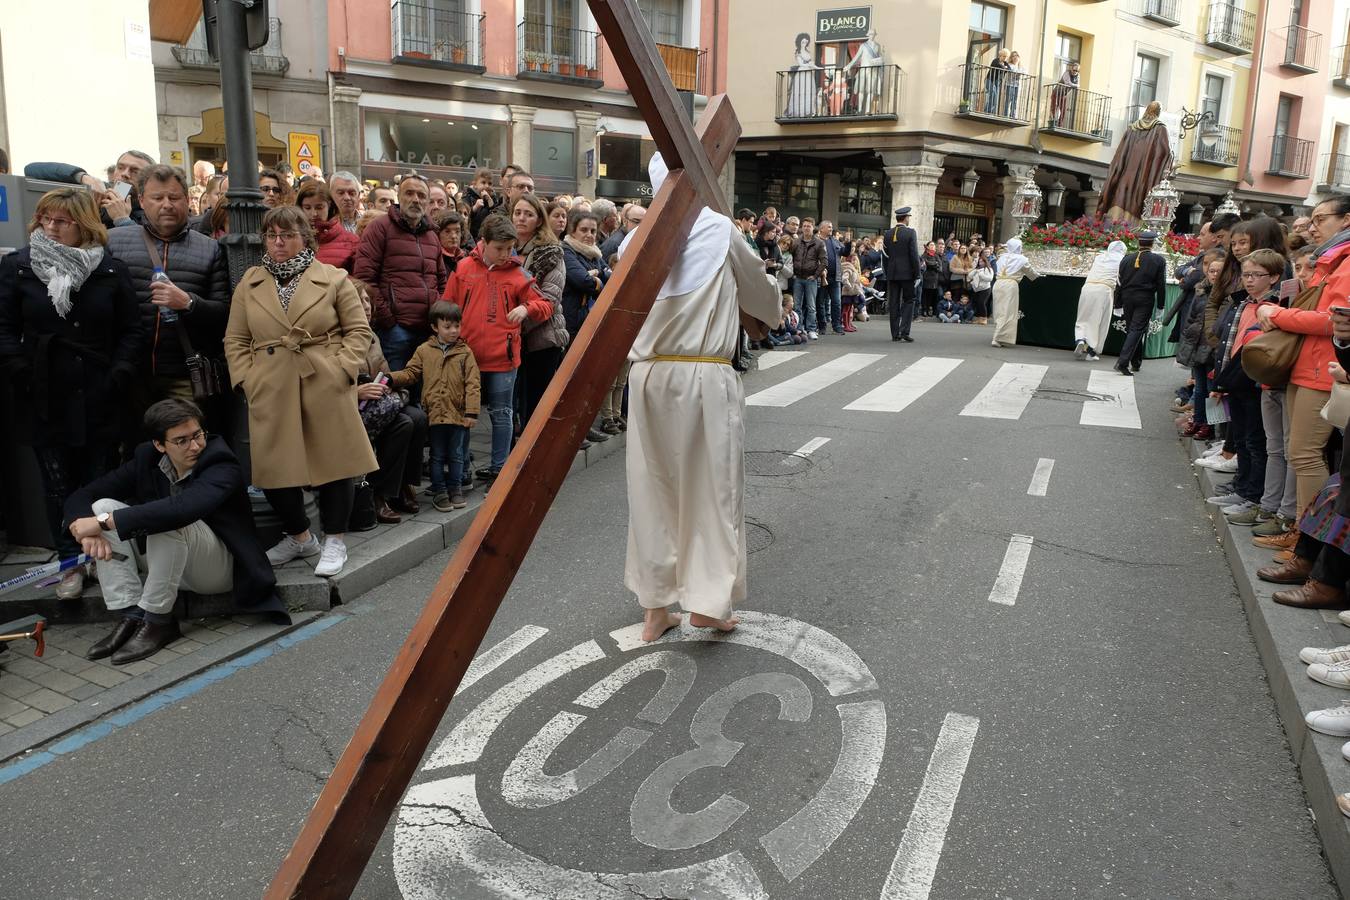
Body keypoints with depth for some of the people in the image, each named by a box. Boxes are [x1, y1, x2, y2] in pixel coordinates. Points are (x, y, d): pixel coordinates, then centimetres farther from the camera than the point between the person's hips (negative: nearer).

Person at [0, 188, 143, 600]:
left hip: (98, 400, 0)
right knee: (58, 487, 10)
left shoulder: (112, 270, 2)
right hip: (45, 401, 1)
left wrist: (118, 378, -9)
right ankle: (70, 562, 21)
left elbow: (132, 331, 2)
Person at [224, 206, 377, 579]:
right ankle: (298, 536, 27)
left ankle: (334, 540, 18)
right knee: (275, 467, 5)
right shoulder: (249, 283, 12)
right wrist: (246, 378, 1)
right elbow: (235, 340, 13)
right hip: (270, 392, 3)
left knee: (334, 460, 1)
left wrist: (342, 368, -9)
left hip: (327, 389, -2)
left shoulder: (333, 278, 4)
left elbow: (359, 330, 2)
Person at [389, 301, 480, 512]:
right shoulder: (424, 351, 3)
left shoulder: (465, 352, 0)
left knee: (457, 455, 10)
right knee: (437, 455, 8)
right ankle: (439, 491, 18)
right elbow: (411, 373, 7)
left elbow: (472, 384, -3)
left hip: (458, 413, 0)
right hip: (434, 413, 0)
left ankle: (455, 488, 23)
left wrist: (472, 412, -9)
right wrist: (391, 378, -12)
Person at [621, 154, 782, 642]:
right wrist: (774, 307, 32)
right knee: (712, 486, 7)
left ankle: (655, 607, 20)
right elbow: (763, 297, 10)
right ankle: (707, 600, 11)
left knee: (653, 488, 11)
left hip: (649, 374, 4)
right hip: (706, 376, -4)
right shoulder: (719, 229, -4)